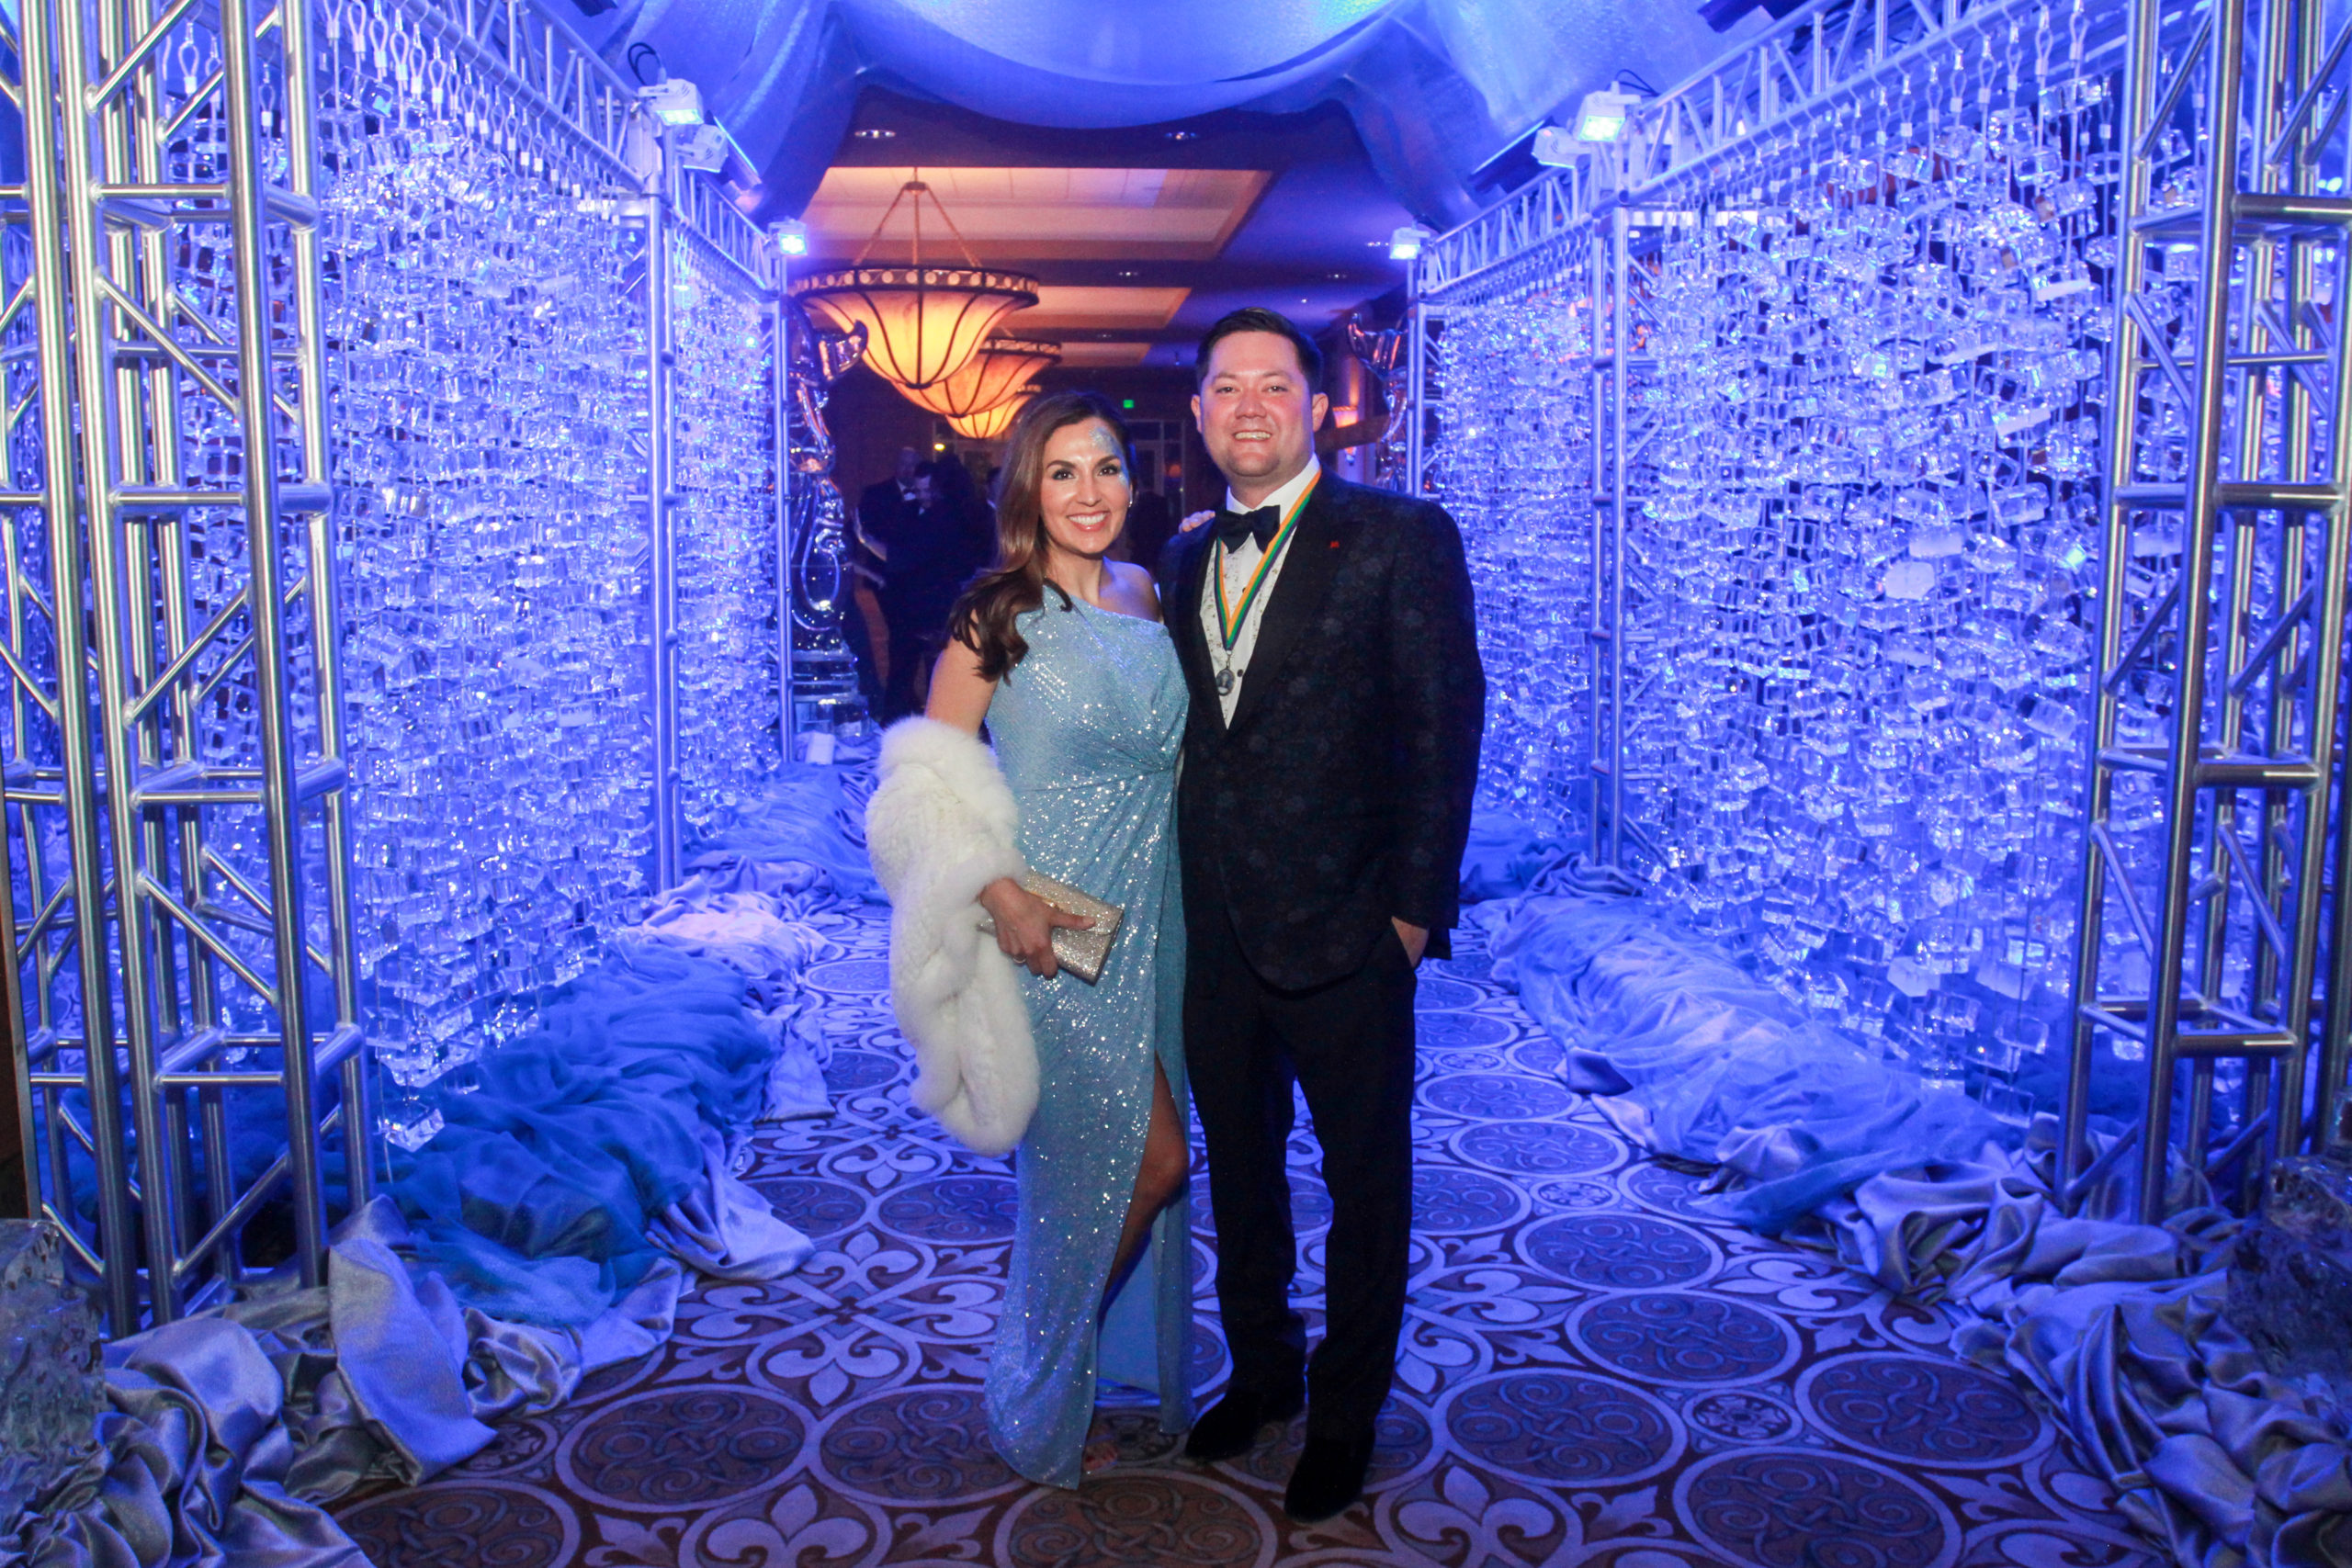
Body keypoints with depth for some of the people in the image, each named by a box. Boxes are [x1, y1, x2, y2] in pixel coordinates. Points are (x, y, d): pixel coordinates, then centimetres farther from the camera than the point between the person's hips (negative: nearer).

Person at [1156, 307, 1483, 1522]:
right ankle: (1261, 1370, 41)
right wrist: (1183, 893, 4)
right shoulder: (1187, 556, 10)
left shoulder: (1402, 538, -8)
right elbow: (1187, 729, 11)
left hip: (1345, 929, -5)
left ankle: (1346, 1414, 31)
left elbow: (1444, 729, -10)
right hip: (1215, 931, 6)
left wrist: (1413, 907, -13)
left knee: (1365, 1181, 11)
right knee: (1237, 1162, 20)